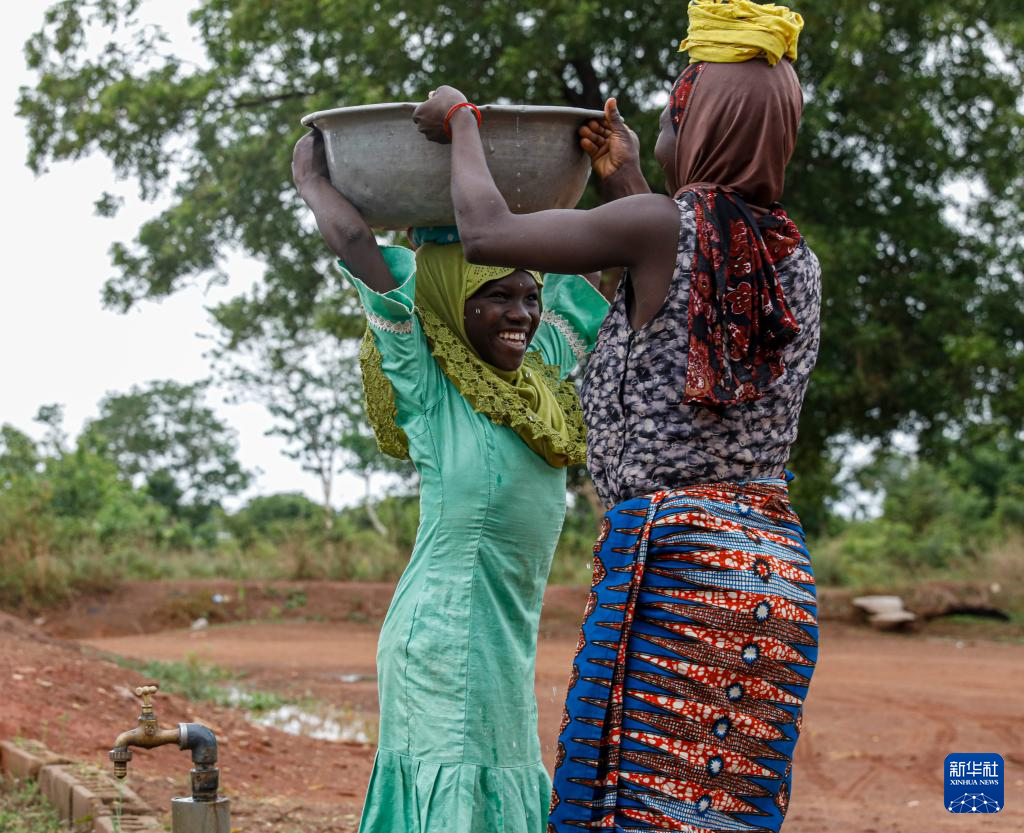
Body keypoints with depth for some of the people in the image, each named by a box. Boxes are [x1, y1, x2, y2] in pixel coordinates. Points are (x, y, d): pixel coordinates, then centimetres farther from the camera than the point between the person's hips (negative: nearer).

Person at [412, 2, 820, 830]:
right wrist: (628, 184, 40)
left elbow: (487, 233, 1)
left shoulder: (664, 225, -8)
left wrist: (459, 121, 19)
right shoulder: (799, 262, 12)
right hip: (776, 570, 7)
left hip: (668, 559, -7)